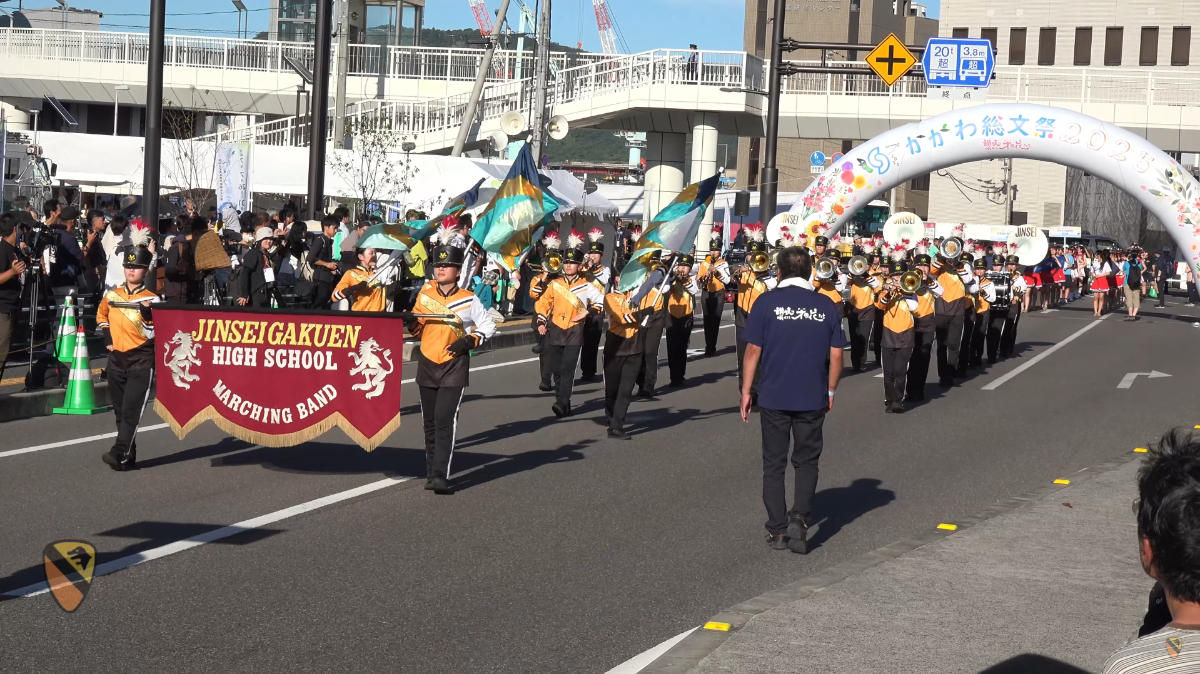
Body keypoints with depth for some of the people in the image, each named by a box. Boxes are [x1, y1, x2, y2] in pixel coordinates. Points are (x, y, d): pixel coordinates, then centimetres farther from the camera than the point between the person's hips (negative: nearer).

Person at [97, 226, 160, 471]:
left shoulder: (152, 299, -6)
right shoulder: (111, 295, 6)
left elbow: (153, 334, -9)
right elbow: (101, 315, 26)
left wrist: (147, 314, -25)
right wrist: (107, 337, 13)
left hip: (141, 360, -5)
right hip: (116, 359, 5)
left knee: (132, 410, -13)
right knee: (120, 410, 9)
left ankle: (120, 454, -19)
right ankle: (129, 456, 17)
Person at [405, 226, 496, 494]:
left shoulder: (468, 300, -5)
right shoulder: (425, 292, 4)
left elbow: (489, 327, 4)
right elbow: (417, 328, 13)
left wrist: (470, 341, -12)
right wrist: (409, 320, -9)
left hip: (454, 367, -4)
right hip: (427, 364, 4)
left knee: (445, 421, -13)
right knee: (430, 421, 11)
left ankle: (440, 476, -17)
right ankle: (431, 469, 23)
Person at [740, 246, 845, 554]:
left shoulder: (766, 303, -7)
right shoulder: (827, 306, -2)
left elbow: (753, 350, -6)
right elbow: (836, 355, 1)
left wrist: (747, 391, 3)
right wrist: (830, 391, 14)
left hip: (773, 398, -1)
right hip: (812, 398, 1)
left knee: (774, 464, 11)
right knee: (806, 461, 14)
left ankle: (778, 530, 13)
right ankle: (800, 518, -5)